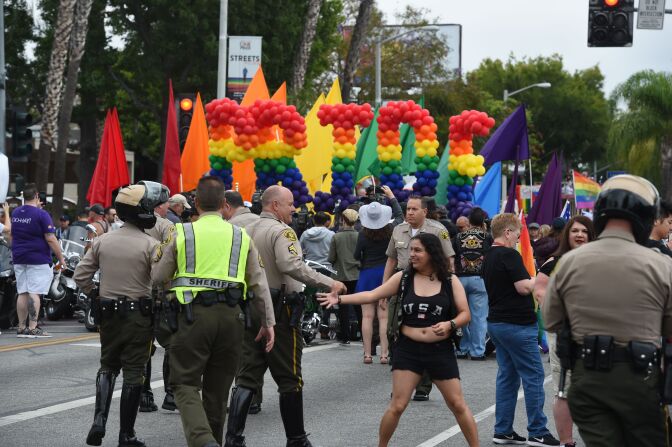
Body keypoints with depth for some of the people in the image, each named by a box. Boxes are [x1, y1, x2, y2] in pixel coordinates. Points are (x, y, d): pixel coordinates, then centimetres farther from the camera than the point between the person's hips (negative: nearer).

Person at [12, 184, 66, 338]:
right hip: (38, 259, -6)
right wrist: (60, 258, -8)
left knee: (22, 293, 8)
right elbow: (51, 239, -14)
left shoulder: (15, 213, 9)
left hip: (19, 260, 6)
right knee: (34, 292, -7)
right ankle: (32, 328, -11)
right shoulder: (41, 214, -12)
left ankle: (21, 327, 9)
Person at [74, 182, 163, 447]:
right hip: (139, 314, -4)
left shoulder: (102, 241, 2)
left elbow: (81, 275, 3)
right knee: (133, 372, 4)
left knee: (108, 366, 18)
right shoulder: (150, 246, -12)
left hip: (107, 313, 4)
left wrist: (94, 295, 17)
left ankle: (99, 420, -2)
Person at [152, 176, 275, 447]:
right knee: (218, 387, 15)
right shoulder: (241, 237, 10)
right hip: (231, 314, 3)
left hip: (194, 313, -3)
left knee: (185, 384, -2)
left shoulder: (181, 234, 3)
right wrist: (268, 322, 13)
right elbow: (259, 283, 9)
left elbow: (157, 278, 8)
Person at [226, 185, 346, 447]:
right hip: (279, 309, -7)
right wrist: (329, 283, -27)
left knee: (247, 377, 6)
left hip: (250, 308, 7)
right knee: (289, 379, 4)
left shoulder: (247, 232, 13)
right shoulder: (281, 231, -12)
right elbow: (291, 265, -27)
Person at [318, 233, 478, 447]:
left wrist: (450, 324, -22)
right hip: (408, 349, 1)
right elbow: (372, 295, -4)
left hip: (440, 350, -1)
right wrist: (339, 299, -13)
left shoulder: (450, 281, -3)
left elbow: (465, 314, -1)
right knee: (397, 405, -1)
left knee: (458, 404, 6)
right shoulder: (403, 278, -1)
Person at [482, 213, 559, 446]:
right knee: (533, 376, -3)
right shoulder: (509, 255, -16)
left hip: (496, 321, 9)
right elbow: (524, 287, -21)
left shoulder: (489, 257, 13)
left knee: (507, 375, 13)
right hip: (517, 323, -9)